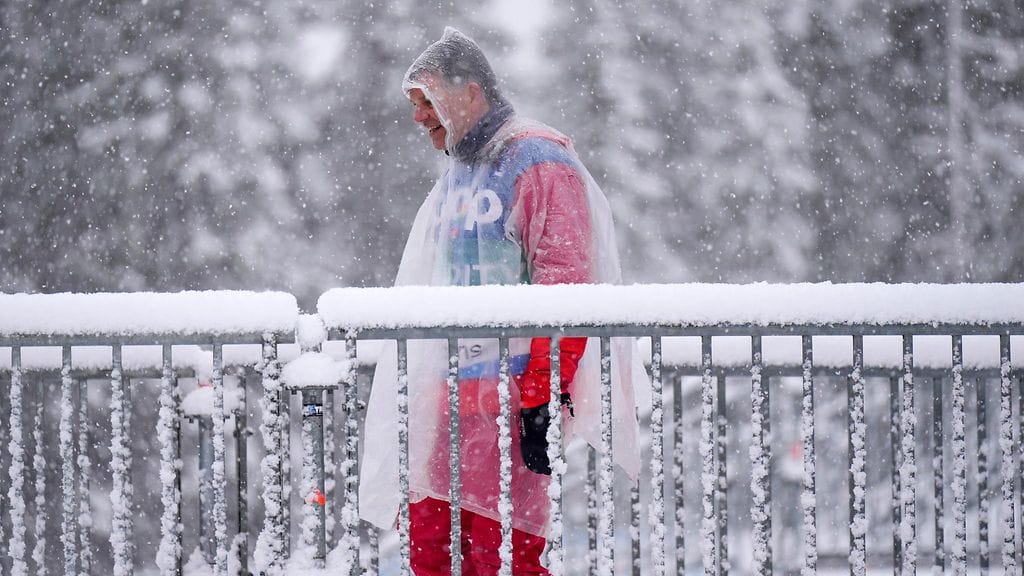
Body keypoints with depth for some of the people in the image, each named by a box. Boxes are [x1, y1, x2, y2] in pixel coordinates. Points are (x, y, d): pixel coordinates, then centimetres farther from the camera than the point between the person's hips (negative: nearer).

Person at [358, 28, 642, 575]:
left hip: (510, 397, -8)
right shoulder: (456, 176, 22)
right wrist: (421, 393, 24)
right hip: (443, 395, 8)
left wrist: (542, 400, -20)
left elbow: (566, 289, -15)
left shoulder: (537, 161, -7)